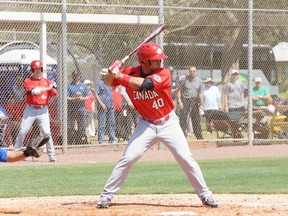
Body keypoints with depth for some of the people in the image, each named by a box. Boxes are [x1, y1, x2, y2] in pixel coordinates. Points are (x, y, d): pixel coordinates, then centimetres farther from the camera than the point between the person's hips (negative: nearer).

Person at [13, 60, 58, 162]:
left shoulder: (46, 82, 8)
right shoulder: (28, 81, -1)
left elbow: (55, 95, 6)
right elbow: (34, 91, -18)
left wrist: (53, 88, -15)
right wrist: (48, 88, -18)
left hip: (43, 110, 1)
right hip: (30, 109, -1)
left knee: (46, 132, -7)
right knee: (22, 131, -2)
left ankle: (51, 155, -1)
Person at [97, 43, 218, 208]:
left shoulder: (163, 74, -18)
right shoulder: (130, 73, -8)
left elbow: (145, 84, -35)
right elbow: (108, 82, -1)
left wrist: (120, 76, -34)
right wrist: (113, 71, -23)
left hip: (169, 123, -1)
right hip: (146, 125, 1)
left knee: (186, 158, -5)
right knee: (128, 158, -9)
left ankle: (205, 194, 8)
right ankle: (106, 196, -1)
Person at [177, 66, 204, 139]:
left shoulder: (199, 81, 7)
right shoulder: (185, 80, -3)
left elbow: (200, 93, 11)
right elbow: (179, 91, 1)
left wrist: (201, 104, 6)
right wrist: (179, 101, -10)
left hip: (195, 101, 3)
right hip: (185, 100, -3)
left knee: (196, 119, 6)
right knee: (183, 119, -8)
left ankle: (200, 138, 13)